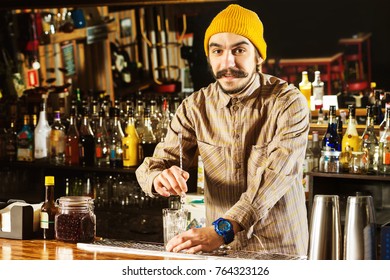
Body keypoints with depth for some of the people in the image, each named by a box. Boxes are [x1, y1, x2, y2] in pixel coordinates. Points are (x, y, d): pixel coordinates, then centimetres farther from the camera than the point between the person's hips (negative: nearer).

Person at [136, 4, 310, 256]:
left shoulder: (288, 103, -11)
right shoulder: (195, 106, 1)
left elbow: (274, 177, -23)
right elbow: (152, 167, 0)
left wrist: (221, 230, -36)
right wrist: (160, 178, -24)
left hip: (279, 248, -5)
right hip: (218, 250, 5)